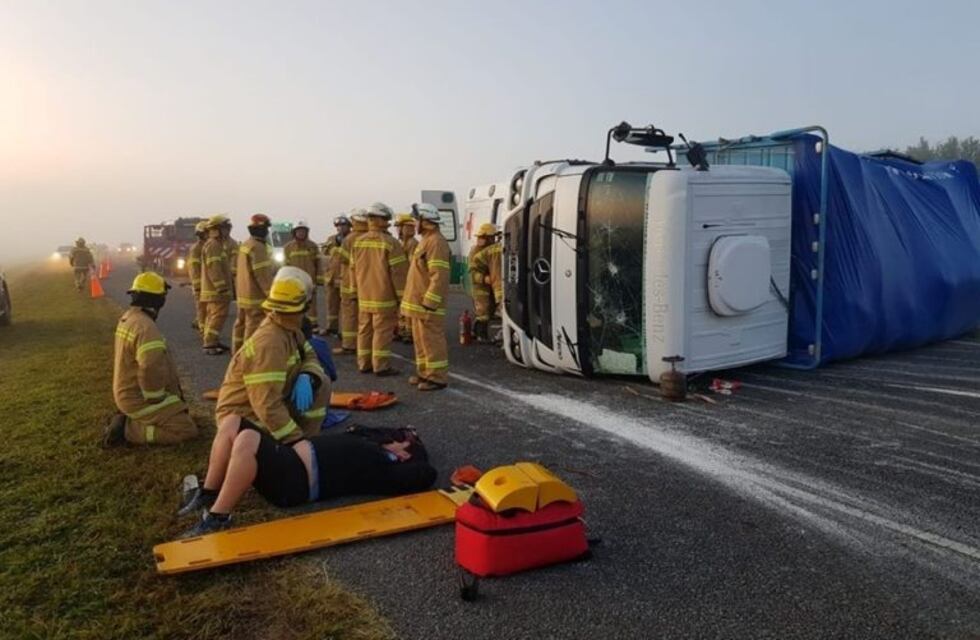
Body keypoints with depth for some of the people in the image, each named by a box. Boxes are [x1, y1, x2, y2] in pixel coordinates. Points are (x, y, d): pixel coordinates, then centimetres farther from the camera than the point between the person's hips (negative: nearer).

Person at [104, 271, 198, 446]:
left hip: (129, 392, 10)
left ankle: (128, 420, 12)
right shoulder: (145, 327, -26)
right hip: (141, 399, -10)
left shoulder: (127, 317, 6)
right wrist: (158, 399, -18)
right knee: (187, 430, -10)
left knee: (182, 411, 24)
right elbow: (152, 370, -36)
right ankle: (128, 430, -7)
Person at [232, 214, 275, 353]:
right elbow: (262, 275, -21)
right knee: (254, 328, -6)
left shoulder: (245, 245, 13)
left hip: (243, 294, 10)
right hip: (255, 296, -10)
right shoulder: (258, 247, -18)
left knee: (242, 324, 17)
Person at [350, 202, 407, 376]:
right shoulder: (390, 243, -12)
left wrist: (355, 291, 21)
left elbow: (353, 269, 12)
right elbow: (398, 272, -13)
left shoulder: (358, 242, 7)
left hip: (364, 296, 6)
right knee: (383, 331, -2)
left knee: (364, 329, 12)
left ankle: (364, 364, 19)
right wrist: (401, 296, -6)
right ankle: (381, 366, 0)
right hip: (384, 297, -6)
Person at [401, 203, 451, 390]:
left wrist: (429, 303, -24)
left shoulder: (436, 243, -16)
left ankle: (437, 377, 0)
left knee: (432, 340, -5)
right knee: (420, 339, 16)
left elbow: (440, 276, -23)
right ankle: (424, 373, 25)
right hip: (418, 304, 11)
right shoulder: (426, 241, 18)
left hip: (428, 304, -11)